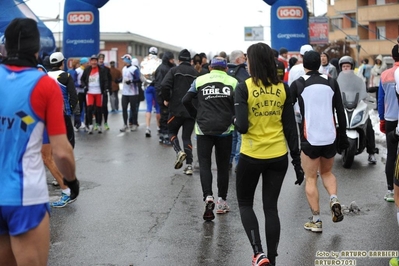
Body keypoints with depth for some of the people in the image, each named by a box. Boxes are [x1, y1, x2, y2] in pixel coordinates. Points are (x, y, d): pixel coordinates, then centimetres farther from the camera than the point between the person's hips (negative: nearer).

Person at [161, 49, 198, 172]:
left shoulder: (174, 70, -1)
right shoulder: (196, 73, 7)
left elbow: (164, 85, -14)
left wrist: (166, 99, 1)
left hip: (176, 109, -3)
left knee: (172, 131, 16)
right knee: (187, 137, 11)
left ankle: (179, 151, -10)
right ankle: (189, 165, 3)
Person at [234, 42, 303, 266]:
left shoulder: (244, 87, -11)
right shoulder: (283, 88, 1)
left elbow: (242, 126, -18)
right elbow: (291, 127, 1)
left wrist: (236, 121, 6)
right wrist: (297, 159, 7)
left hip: (251, 156, -3)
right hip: (278, 156, 4)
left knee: (245, 203, 16)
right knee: (271, 207, 13)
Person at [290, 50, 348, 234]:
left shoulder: (298, 84, -3)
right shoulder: (331, 82, 3)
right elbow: (340, 111, 4)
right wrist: (343, 136, 11)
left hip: (309, 138, -3)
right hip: (330, 136, 3)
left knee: (311, 179, 9)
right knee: (327, 172, 24)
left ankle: (316, 221, 9)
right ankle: (334, 200, -1)